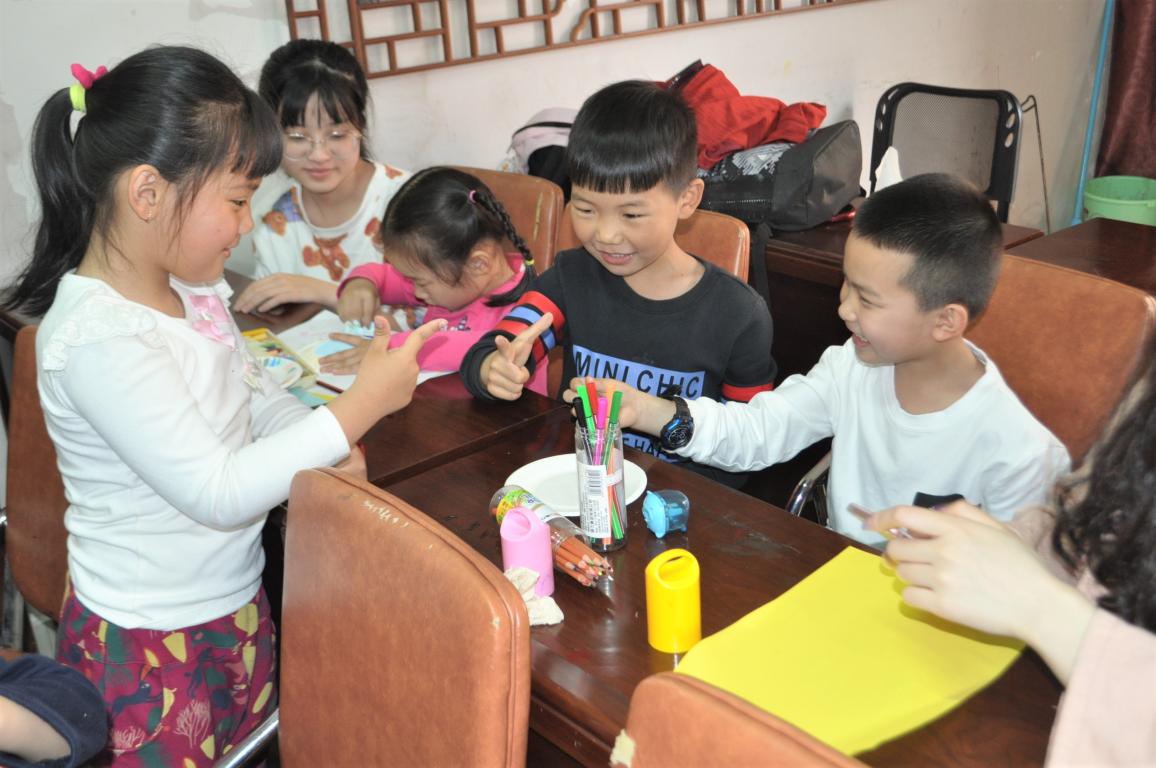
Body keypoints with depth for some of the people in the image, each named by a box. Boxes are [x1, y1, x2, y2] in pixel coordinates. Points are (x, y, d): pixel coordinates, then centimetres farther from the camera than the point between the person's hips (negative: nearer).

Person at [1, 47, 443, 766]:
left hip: (238, 602, 8)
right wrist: (361, 405, -27)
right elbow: (217, 493, -29)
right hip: (151, 645, -8)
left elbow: (256, 394, 11)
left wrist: (326, 448, -9)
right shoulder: (97, 339, -28)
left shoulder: (191, 287, -1)